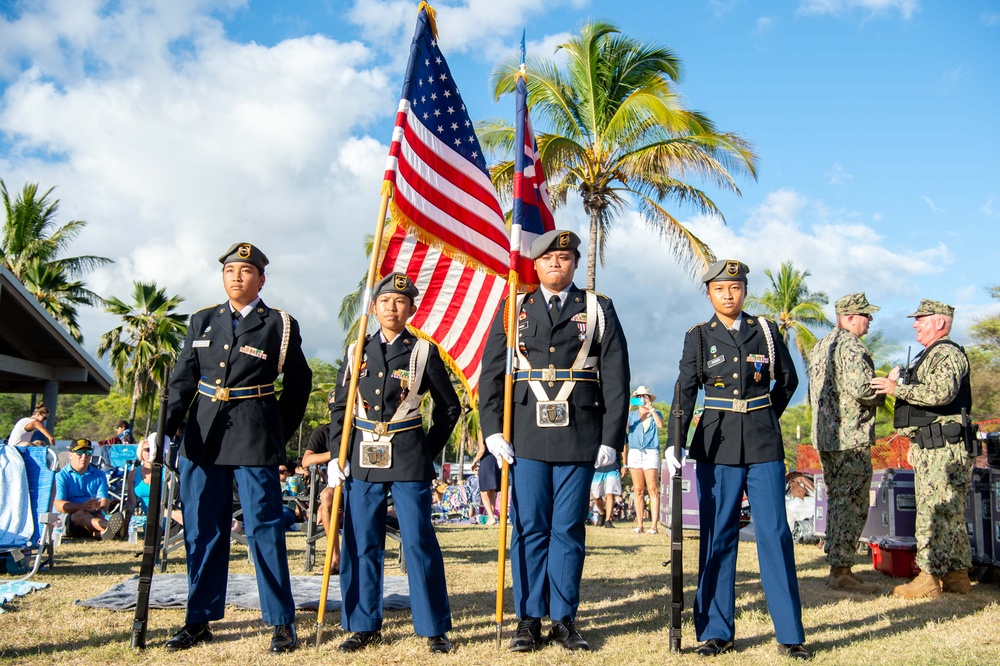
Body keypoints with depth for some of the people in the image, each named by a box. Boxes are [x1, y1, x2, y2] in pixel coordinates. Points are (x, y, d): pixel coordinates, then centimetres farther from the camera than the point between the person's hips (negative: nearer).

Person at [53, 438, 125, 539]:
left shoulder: (99, 475, 20)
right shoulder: (61, 475, 9)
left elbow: (104, 503, 5)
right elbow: (58, 505, -6)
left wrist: (99, 506, -22)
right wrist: (82, 507, -24)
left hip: (94, 516, 3)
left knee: (100, 516, -31)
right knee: (80, 514, -35)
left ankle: (104, 531, -69)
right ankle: (108, 526, -68)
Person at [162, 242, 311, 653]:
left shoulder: (279, 326, 1)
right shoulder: (202, 322, 12)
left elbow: (299, 384, 8)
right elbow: (182, 380, 6)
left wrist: (280, 432, 8)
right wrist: (167, 424, -9)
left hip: (254, 442, -4)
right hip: (203, 438, 4)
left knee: (264, 529, -2)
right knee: (202, 531, 10)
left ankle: (281, 622, 7)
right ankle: (199, 620, 22)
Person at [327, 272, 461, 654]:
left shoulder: (423, 352, 2)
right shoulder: (358, 352, 10)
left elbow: (449, 407, 8)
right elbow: (340, 407, 12)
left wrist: (430, 450, 3)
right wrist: (337, 455, 3)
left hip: (409, 460, -3)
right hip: (363, 459, 3)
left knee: (419, 542, -2)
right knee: (361, 544, 6)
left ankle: (435, 628, 8)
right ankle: (364, 626, 19)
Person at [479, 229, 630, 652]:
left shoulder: (599, 311, 8)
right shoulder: (513, 311, 11)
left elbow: (616, 378, 4)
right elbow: (491, 375, 6)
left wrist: (612, 438, -2)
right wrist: (492, 431, -3)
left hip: (580, 436, 0)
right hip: (527, 435, 1)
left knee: (569, 530, 4)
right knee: (529, 529, 3)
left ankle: (564, 620, 14)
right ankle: (529, 620, 13)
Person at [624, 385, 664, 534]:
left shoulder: (655, 413, 12)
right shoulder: (632, 414, 16)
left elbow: (660, 424, -10)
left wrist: (651, 408, -8)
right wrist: (627, 411, -9)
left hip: (651, 453, -2)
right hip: (634, 453, 2)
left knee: (652, 489, -9)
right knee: (638, 490, 2)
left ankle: (654, 526, -11)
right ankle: (639, 525, 5)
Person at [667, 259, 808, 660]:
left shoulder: (766, 332, 7)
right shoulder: (698, 338, 4)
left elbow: (788, 380, 19)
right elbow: (685, 392, -2)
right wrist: (673, 443, -13)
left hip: (764, 445, 1)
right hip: (716, 446, 0)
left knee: (775, 534, -2)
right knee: (717, 536, 4)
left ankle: (789, 634, 7)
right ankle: (716, 631, 13)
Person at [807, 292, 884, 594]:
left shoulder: (820, 346, 17)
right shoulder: (851, 346, -13)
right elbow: (863, 389, -22)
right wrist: (884, 393, -3)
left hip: (824, 436, 10)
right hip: (852, 437, -9)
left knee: (837, 501, 14)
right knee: (852, 504, -5)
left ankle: (836, 565, 19)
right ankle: (841, 571, -4)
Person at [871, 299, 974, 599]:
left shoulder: (946, 354, -10)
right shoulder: (930, 356, 23)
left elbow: (942, 392, -26)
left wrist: (898, 389, -20)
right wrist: (898, 387, 14)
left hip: (942, 448, -11)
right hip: (930, 447, 11)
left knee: (933, 512, -9)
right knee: (949, 514, 12)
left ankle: (930, 577, -7)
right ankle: (957, 574, 18)